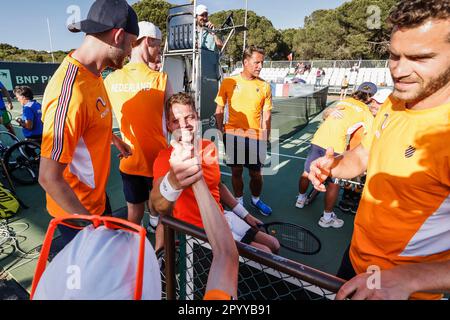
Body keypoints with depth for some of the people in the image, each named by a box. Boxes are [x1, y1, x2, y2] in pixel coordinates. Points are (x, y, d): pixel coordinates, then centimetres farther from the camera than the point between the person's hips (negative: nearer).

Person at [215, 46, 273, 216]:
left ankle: (256, 199, 35)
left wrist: (265, 138, 1)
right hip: (233, 135, 0)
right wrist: (220, 130, 0)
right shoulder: (229, 82, -1)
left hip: (255, 137, 1)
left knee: (256, 173, 9)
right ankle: (239, 201, 32)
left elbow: (267, 114, 4)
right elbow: (219, 109, 5)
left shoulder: (264, 86, 2)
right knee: (236, 171, 11)